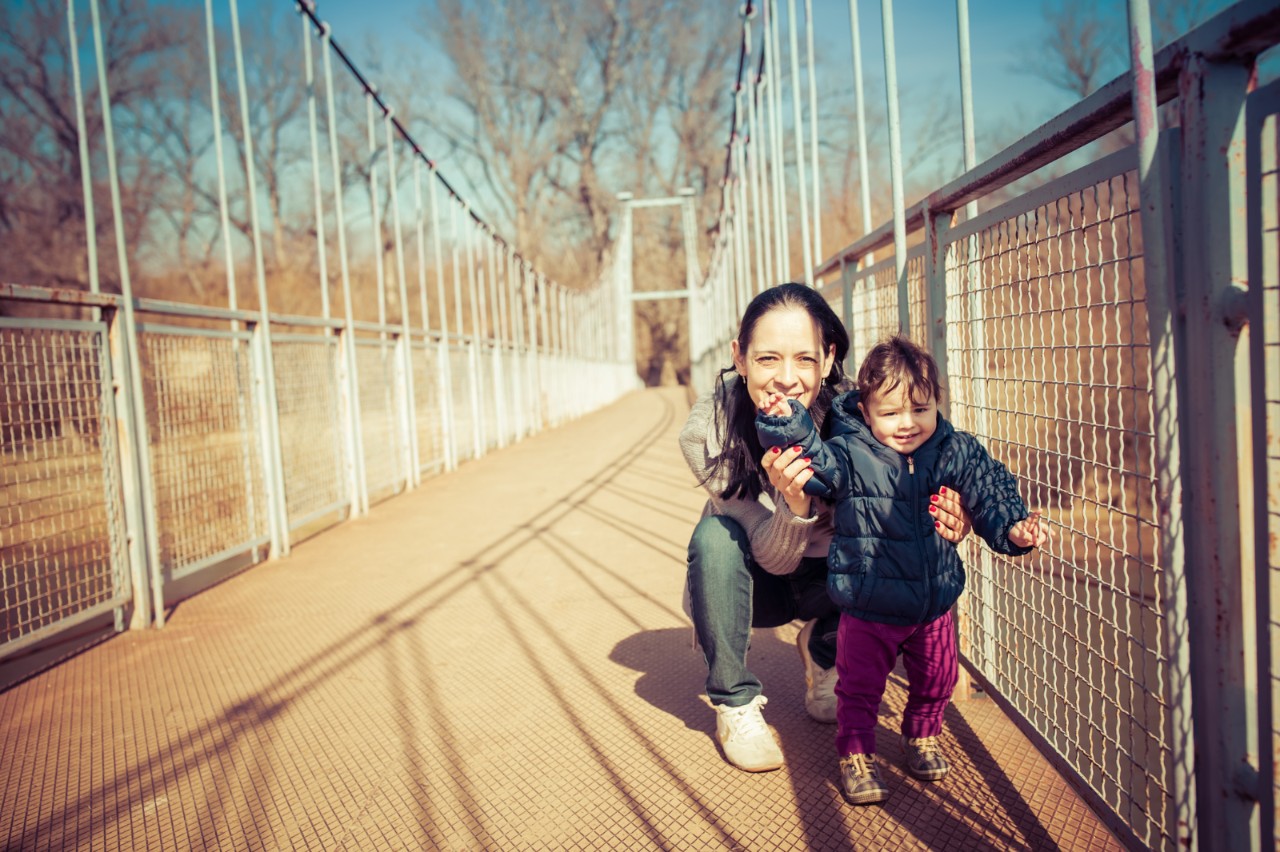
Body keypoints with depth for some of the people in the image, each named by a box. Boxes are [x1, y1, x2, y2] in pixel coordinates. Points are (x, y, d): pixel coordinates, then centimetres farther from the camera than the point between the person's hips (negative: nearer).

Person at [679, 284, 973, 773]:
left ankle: (823, 650, 4)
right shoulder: (706, 433, -29)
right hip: (755, 584, -1)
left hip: (830, 579, 2)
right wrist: (794, 502, -48)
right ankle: (735, 702, -12)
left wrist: (943, 517, -39)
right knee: (715, 536, -33)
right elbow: (773, 557, -26)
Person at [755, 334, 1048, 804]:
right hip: (868, 609, -4)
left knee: (936, 678, 20)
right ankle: (855, 755, 25)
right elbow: (812, 461, -26)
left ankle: (922, 736, 46)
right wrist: (787, 425, -43)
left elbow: (990, 493, 5)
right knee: (860, 685, 4)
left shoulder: (957, 453, -4)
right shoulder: (848, 457, -15)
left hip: (934, 603, 4)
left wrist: (1013, 527, -11)